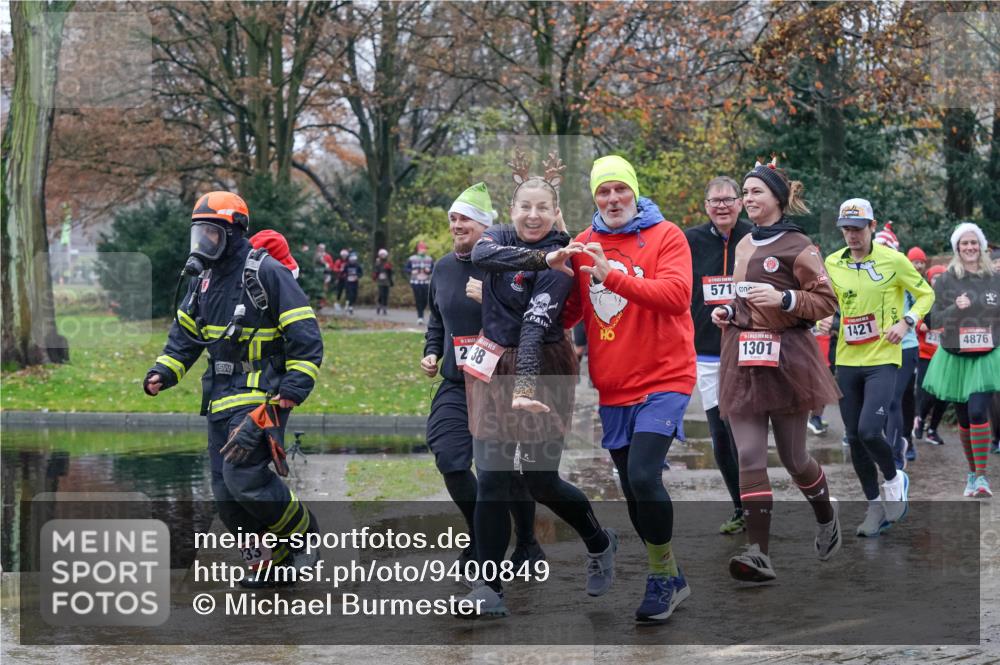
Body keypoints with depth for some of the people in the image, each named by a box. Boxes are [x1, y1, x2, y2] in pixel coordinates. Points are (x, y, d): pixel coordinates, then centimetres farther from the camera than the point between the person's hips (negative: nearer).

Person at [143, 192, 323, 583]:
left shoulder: (265, 273, -12)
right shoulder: (202, 278, 12)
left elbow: (306, 340, -14)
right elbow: (184, 335, 22)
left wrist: (291, 393, -20)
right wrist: (161, 374, 4)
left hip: (260, 393, -8)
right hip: (221, 396, 8)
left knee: (242, 475, -21)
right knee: (226, 493, 4)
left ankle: (303, 534, 3)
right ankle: (273, 565, 16)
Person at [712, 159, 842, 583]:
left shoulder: (797, 246, -5)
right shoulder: (743, 246, 15)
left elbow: (827, 302, -7)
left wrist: (783, 299, -22)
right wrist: (728, 312, 11)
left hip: (786, 359, -5)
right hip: (742, 359, 5)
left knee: (793, 457, 4)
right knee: (749, 457, -7)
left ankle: (826, 518, 35)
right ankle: (758, 554, -13)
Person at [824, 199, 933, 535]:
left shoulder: (894, 260, -6)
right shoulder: (832, 263, 5)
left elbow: (926, 294, 4)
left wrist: (906, 321, -11)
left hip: (883, 359, -5)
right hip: (847, 360, 5)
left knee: (869, 431, -19)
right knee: (854, 438, 6)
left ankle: (894, 479, 11)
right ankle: (875, 506, 21)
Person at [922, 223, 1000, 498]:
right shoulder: (945, 281, 1)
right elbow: (935, 319, -2)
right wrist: (955, 308, -19)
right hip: (955, 358, 1)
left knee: (978, 412, -17)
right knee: (963, 419, 7)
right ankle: (972, 473, 24)